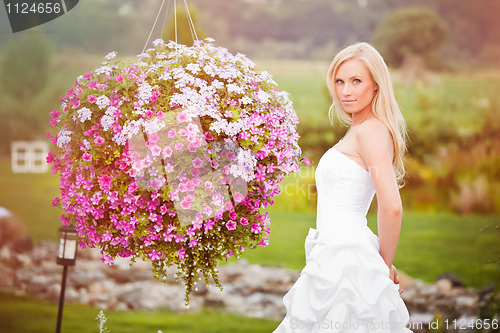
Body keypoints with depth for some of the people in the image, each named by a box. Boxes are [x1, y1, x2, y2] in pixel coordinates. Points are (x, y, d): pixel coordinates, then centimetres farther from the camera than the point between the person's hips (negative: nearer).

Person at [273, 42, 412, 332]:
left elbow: (392, 208, -20)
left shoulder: (371, 130, -13)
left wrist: (385, 265, -8)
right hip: (333, 256, 10)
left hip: (347, 261, -10)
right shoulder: (359, 130, 18)